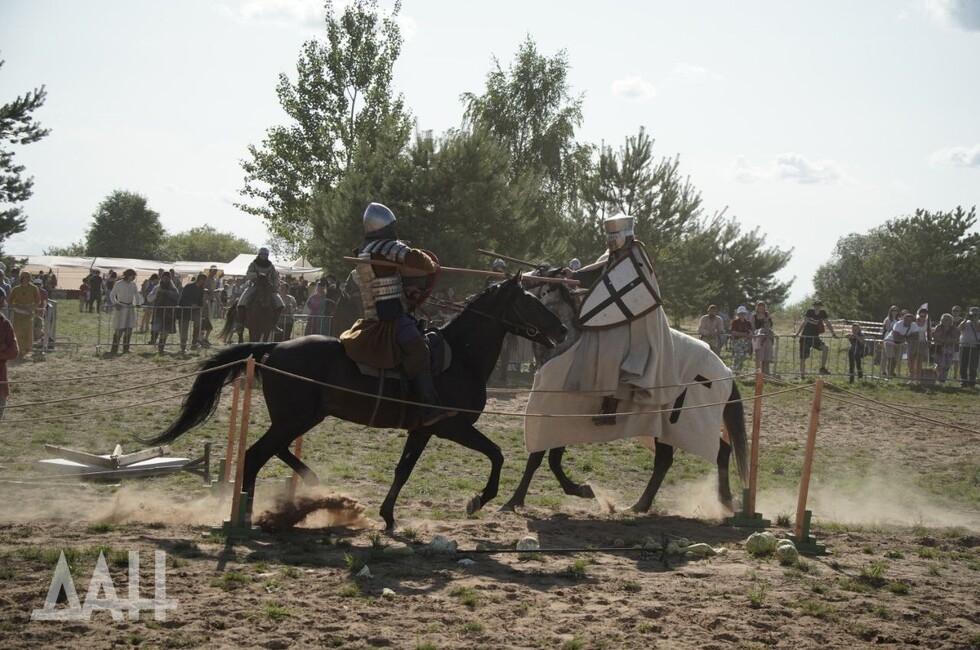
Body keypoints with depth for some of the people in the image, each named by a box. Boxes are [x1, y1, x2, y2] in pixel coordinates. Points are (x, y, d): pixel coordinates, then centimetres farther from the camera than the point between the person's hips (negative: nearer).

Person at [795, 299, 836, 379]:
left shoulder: (822, 313, 0)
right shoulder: (809, 311, -12)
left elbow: (827, 324, 6)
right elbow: (804, 322, -21)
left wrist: (833, 334, 2)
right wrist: (797, 333, -29)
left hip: (815, 338, 4)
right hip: (805, 337, -3)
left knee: (826, 347, -20)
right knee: (803, 357, -3)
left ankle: (822, 368, -12)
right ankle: (802, 376, 8)